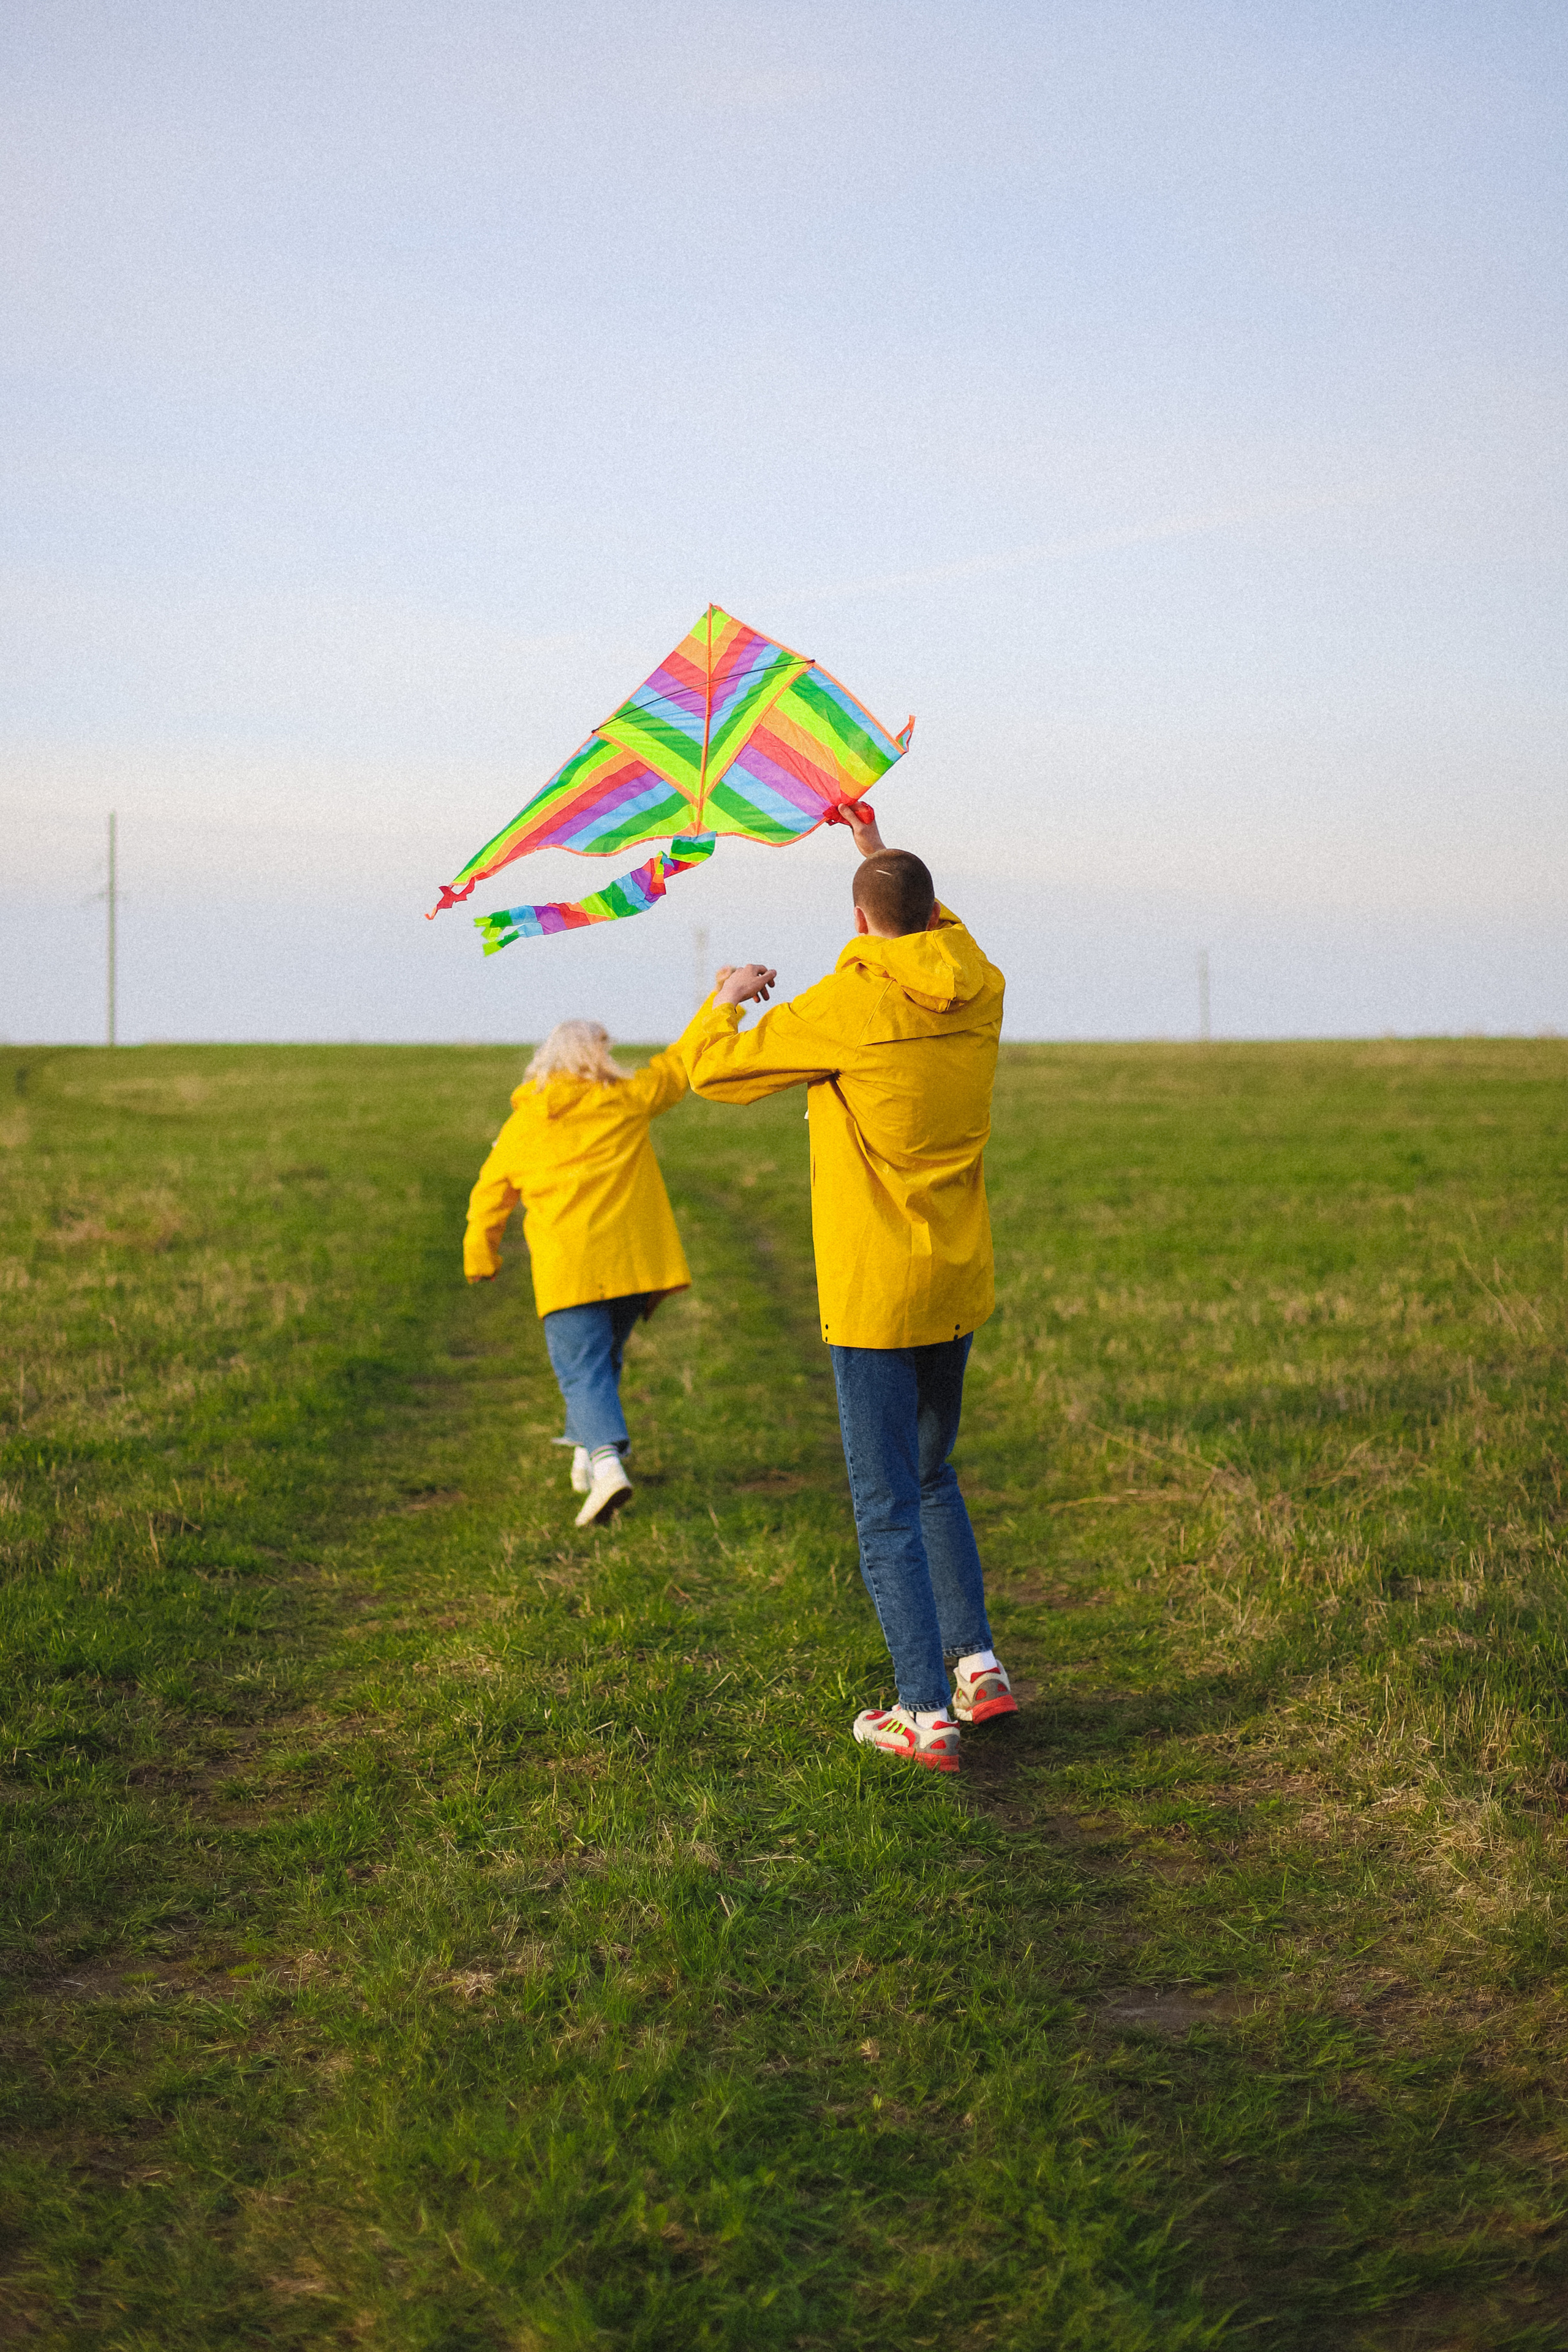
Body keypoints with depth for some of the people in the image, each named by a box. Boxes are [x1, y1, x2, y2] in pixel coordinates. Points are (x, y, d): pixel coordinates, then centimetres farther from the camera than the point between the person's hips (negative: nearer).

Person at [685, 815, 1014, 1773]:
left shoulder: (847, 1007, -17)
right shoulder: (980, 993, 1)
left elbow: (713, 1069, -5)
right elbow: (939, 932, 28)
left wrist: (728, 998, 15)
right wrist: (883, 856, 35)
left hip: (877, 1290, -6)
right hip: (960, 1283, 7)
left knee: (888, 1507, 0)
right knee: (932, 1477, 23)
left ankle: (927, 1712, 0)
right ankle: (979, 1664, 20)